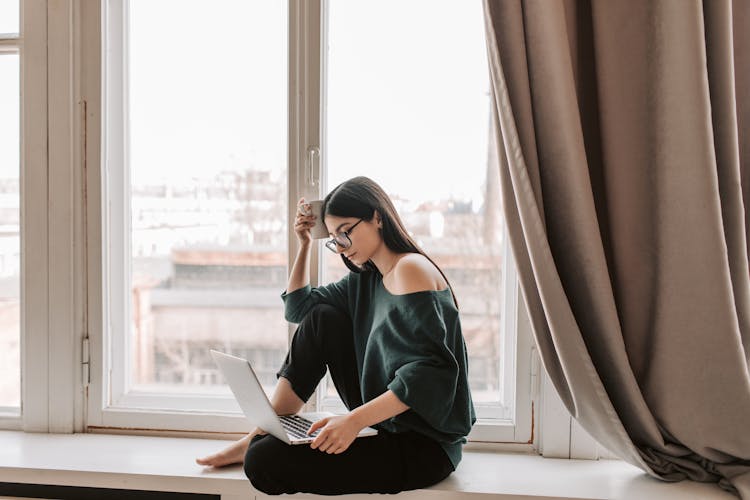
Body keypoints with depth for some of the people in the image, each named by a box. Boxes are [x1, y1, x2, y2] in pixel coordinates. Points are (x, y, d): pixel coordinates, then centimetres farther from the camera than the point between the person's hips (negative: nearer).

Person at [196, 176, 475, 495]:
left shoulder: (410, 269, -15)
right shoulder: (367, 279, 14)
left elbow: (432, 371, -25)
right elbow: (297, 307, 22)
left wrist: (355, 419, -32)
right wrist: (305, 243, 12)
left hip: (422, 445, -9)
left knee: (266, 462, -22)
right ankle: (261, 435, 7)